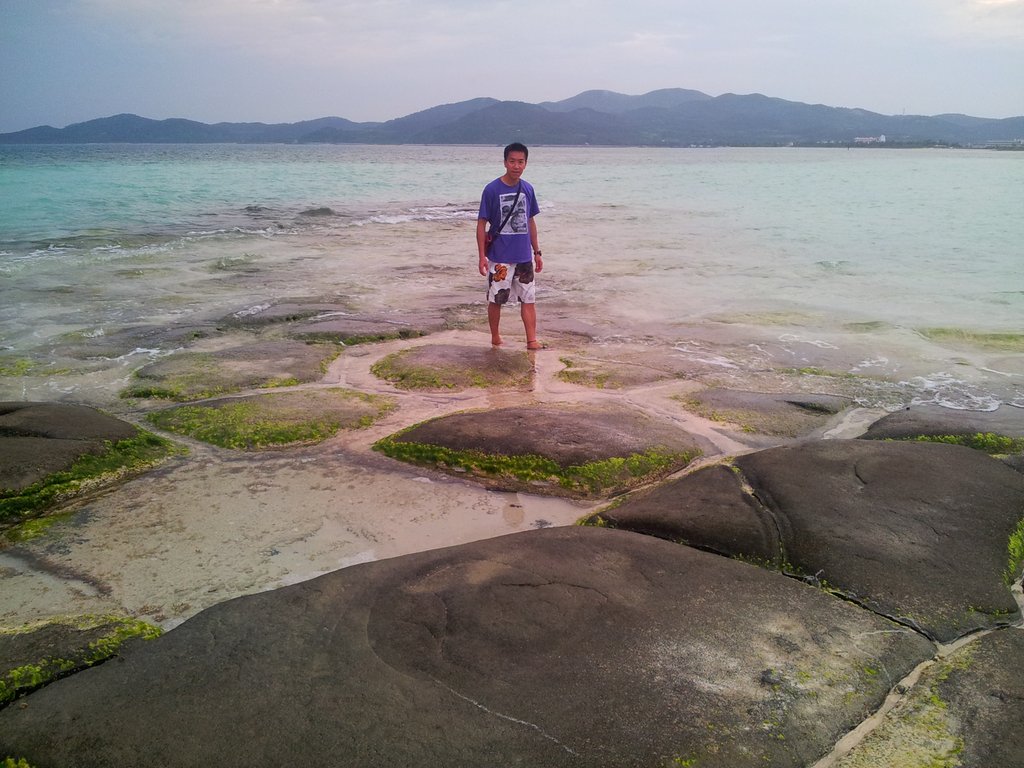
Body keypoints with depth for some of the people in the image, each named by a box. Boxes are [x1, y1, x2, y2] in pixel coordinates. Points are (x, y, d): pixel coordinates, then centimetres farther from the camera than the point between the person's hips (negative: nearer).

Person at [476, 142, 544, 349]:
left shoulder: (528, 189, 4)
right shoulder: (492, 190, -10)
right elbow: (482, 224, -8)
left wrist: (537, 252, 12)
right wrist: (482, 256, -13)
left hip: (524, 256, 4)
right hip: (499, 257, -4)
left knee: (529, 299, 4)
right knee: (496, 299, 8)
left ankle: (532, 341, 9)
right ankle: (495, 338, 23)